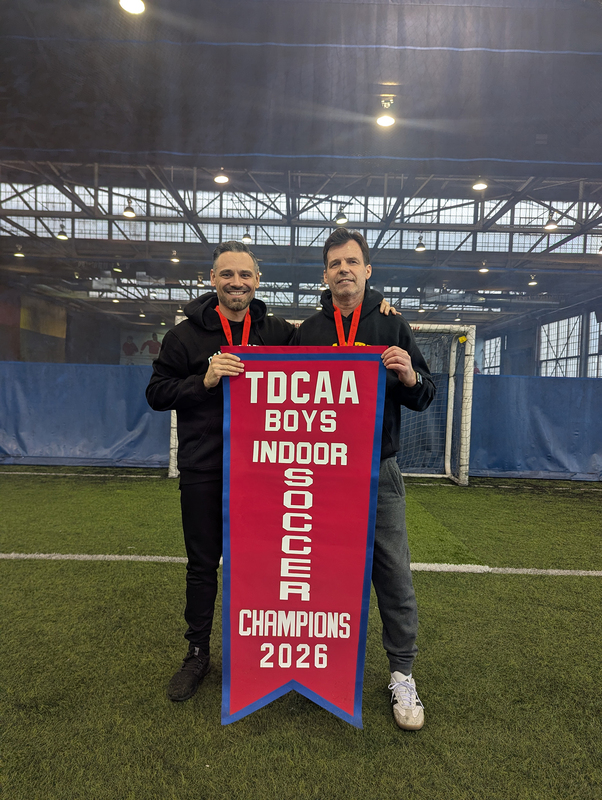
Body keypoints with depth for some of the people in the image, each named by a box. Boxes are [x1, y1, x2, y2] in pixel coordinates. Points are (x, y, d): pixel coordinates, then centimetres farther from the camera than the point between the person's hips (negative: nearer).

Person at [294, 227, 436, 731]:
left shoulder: (392, 327, 5)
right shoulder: (307, 332, 9)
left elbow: (425, 398, 3)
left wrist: (410, 377, -17)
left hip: (378, 471, -1)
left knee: (394, 572, 3)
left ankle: (402, 673, 22)